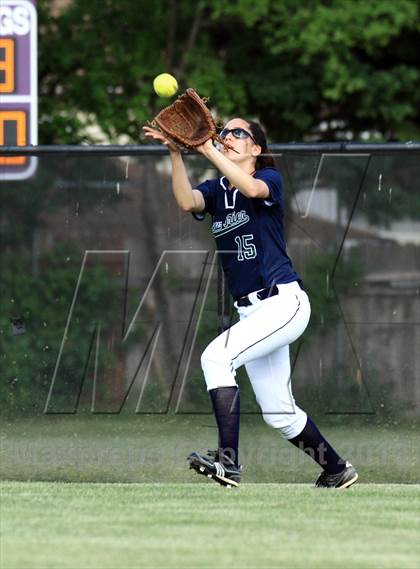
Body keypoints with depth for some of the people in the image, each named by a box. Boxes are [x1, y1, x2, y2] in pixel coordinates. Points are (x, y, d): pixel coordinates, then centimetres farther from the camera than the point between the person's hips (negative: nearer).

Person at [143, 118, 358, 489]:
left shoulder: (270, 178, -3)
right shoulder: (216, 190, 12)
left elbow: (252, 188, -29)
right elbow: (188, 202, -11)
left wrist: (208, 150, -32)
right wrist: (176, 153, -21)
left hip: (285, 302, -8)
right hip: (252, 311, 8)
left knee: (216, 357, -26)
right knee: (278, 414, 10)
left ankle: (228, 460, -31)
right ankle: (337, 471, 28)